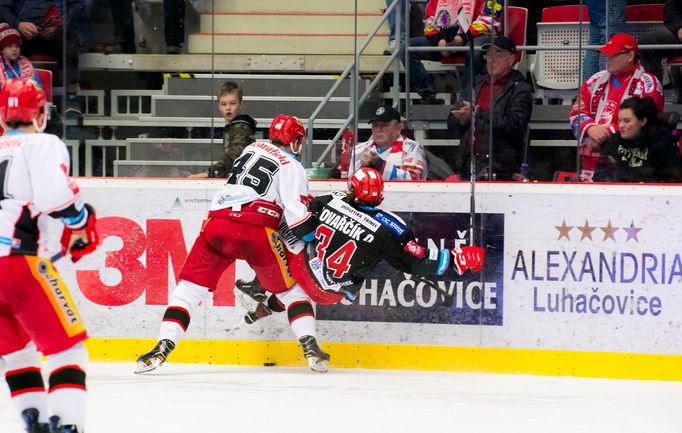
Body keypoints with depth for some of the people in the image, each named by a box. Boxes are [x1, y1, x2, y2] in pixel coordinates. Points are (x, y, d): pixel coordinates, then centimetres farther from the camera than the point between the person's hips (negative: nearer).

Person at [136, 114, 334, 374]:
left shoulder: (253, 148, 25)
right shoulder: (292, 167, 7)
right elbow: (296, 215, -5)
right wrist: (312, 238, 9)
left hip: (217, 223, 3)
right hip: (256, 231, -3)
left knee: (189, 287, 10)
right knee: (289, 289, 14)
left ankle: (163, 346, -1)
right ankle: (310, 346, 3)